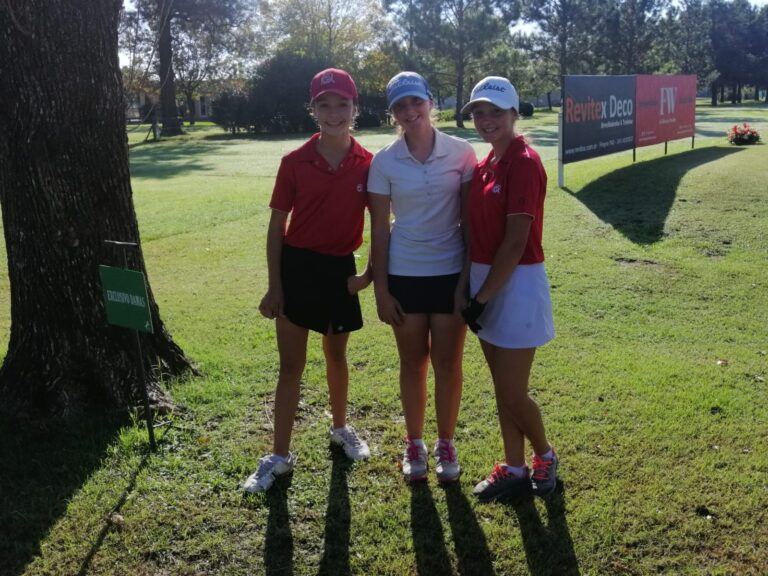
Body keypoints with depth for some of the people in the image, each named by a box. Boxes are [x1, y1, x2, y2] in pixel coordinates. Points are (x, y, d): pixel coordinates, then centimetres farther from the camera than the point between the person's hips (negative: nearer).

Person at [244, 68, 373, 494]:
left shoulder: (367, 164, -5)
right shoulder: (294, 162, -7)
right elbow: (277, 225, -3)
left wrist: (372, 273, -1)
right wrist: (274, 286, -6)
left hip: (340, 269, 1)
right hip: (298, 267, -1)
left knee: (336, 354, 19)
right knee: (291, 365, 4)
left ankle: (340, 428, 42)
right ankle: (279, 456, 15)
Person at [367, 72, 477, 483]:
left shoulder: (461, 153, -4)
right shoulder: (384, 162, -2)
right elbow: (379, 228, 0)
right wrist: (380, 288, -3)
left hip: (451, 271, 0)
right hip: (404, 274, 1)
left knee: (447, 362, 7)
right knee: (413, 362, 11)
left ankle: (446, 444, 25)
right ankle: (414, 444, 27)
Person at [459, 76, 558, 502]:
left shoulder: (523, 162, -16)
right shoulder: (486, 164, 11)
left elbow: (515, 242, -19)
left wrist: (482, 297, -17)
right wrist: (476, 290, 9)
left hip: (516, 285, -8)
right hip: (486, 280, 8)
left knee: (513, 393, 1)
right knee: (502, 389, 14)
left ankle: (545, 455, 27)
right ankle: (514, 469, 27)